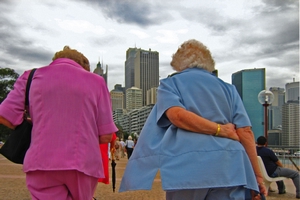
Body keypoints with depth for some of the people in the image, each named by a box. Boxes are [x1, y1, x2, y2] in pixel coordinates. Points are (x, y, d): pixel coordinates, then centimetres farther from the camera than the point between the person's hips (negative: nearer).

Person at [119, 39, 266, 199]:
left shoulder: (170, 83, 14)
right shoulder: (228, 88, 20)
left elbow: (177, 115, -8)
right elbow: (245, 131, 9)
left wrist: (221, 130, -1)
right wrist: (257, 175, 10)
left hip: (188, 165, -2)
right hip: (230, 166, 3)